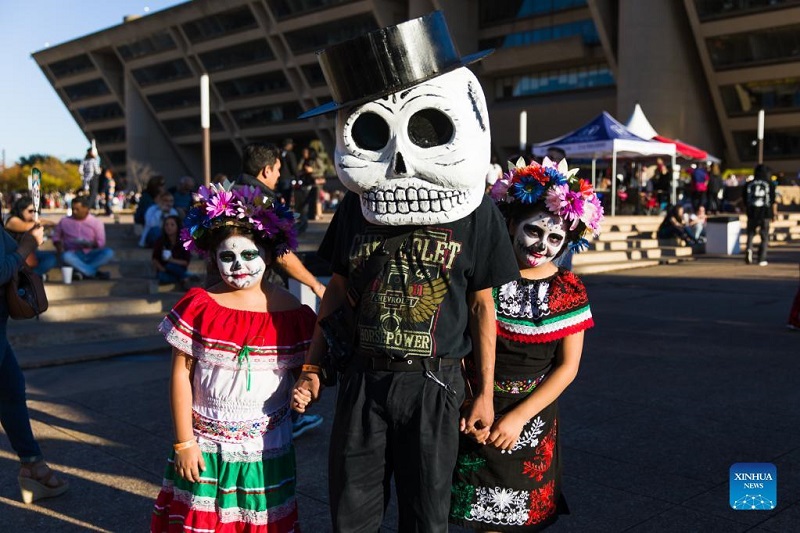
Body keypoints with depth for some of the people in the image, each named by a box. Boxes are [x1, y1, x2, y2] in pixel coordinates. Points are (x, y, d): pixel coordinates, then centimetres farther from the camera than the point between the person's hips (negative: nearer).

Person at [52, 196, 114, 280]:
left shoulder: (96, 222, 2)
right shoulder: (64, 221, 6)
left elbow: (101, 243, 0)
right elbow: (56, 236, 15)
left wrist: (90, 245, -21)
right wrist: (59, 247, -6)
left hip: (91, 255, 0)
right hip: (74, 255, 0)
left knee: (109, 252, -30)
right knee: (66, 256, -37)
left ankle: (82, 272, -29)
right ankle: (95, 273, -32)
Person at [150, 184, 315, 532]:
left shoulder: (292, 314, -5)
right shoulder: (198, 307, -6)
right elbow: (181, 375, -4)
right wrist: (184, 442, -5)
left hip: (265, 451, 0)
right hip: (204, 447, 0)